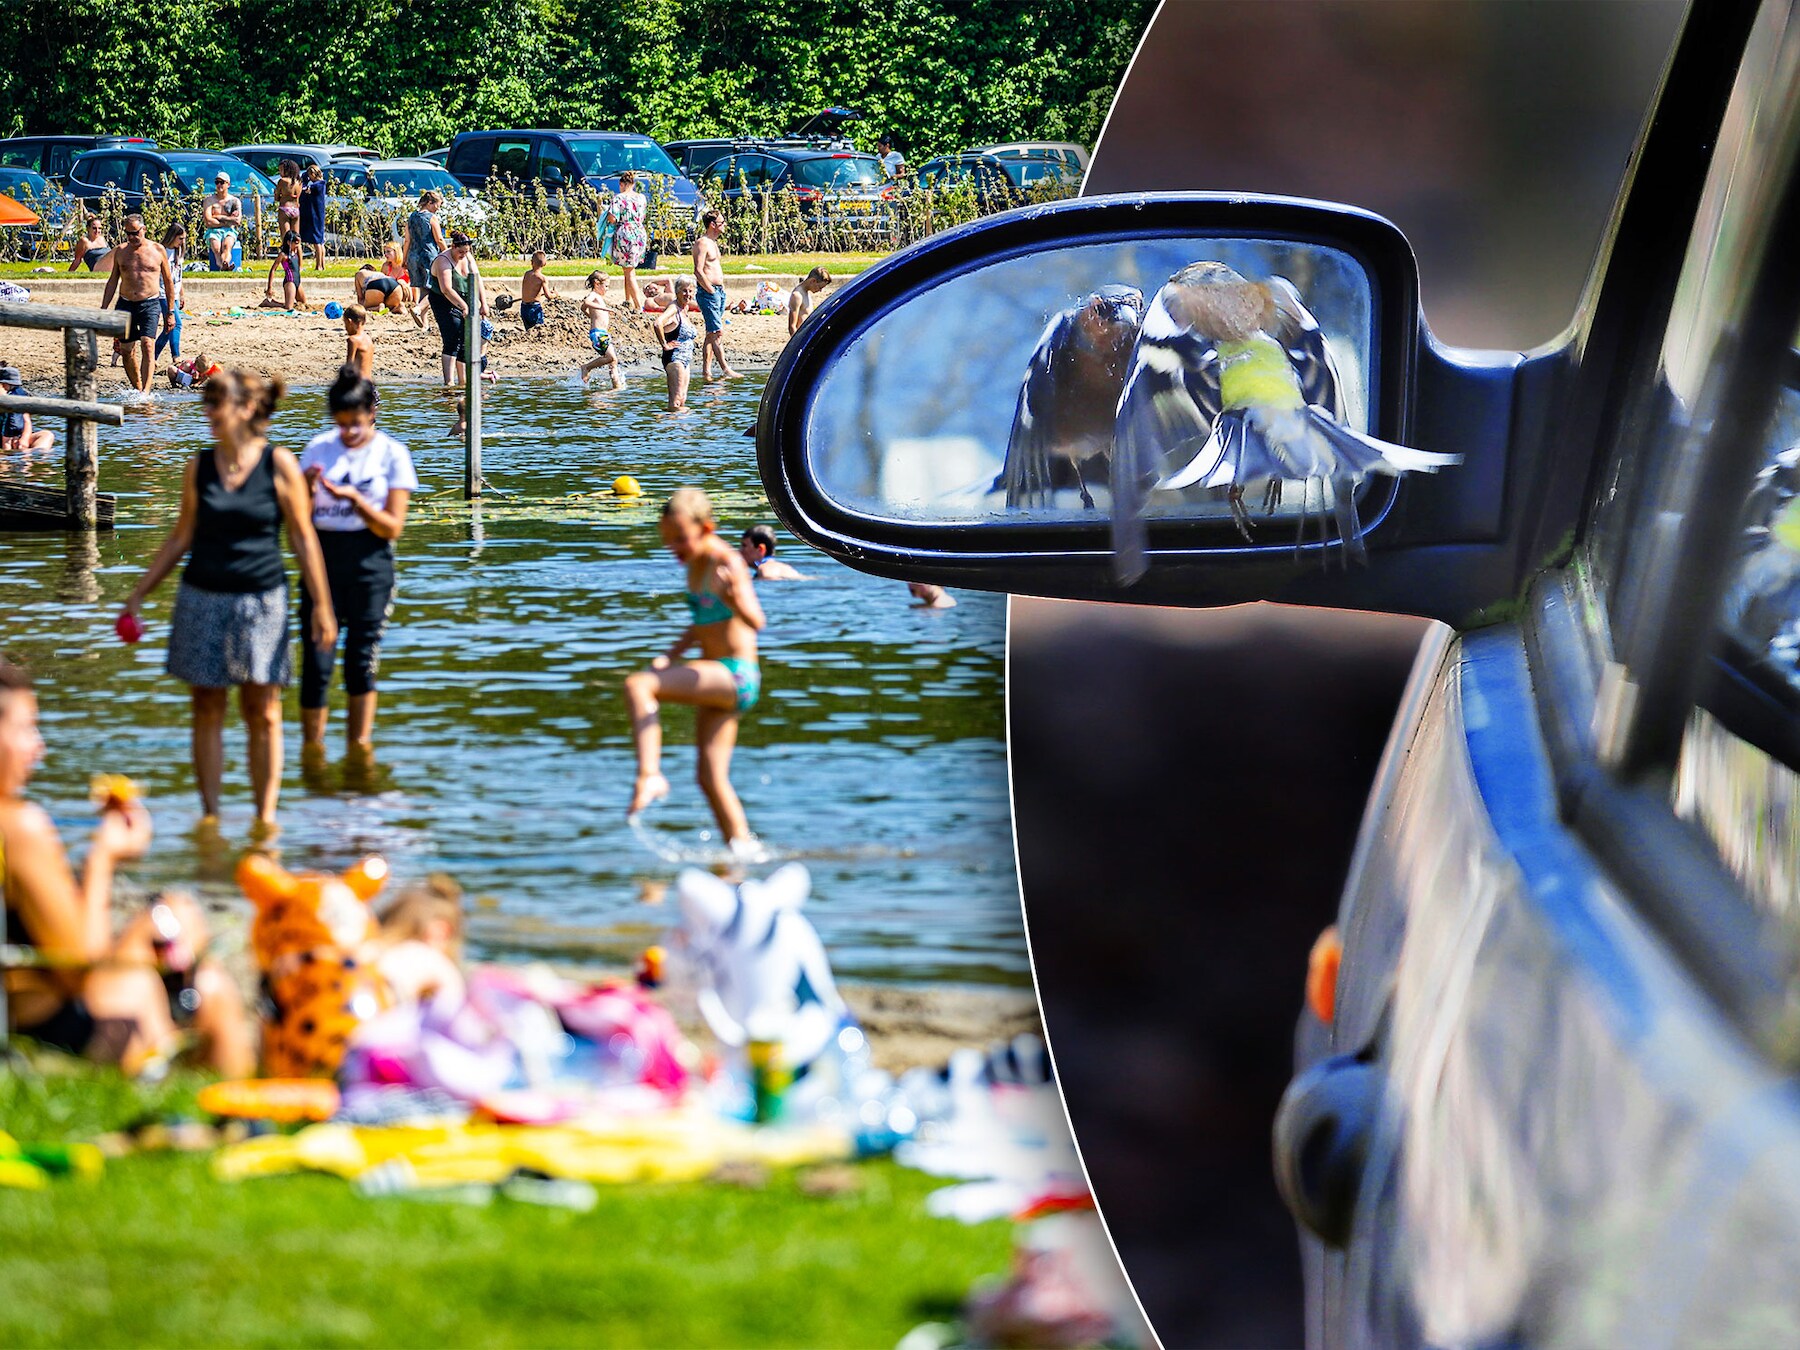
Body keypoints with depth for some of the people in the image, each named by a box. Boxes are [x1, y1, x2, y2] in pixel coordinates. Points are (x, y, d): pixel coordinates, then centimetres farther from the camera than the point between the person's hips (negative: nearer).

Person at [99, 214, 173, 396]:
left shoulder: (157, 250, 3)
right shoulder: (121, 251, 9)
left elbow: (168, 282, 10)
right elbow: (113, 281, 15)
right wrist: (103, 309, 9)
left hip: (150, 304, -3)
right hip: (125, 304, 3)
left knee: (147, 344, -20)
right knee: (127, 350, 3)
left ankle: (145, 391, -26)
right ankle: (137, 388, 19)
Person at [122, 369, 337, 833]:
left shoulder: (279, 464, -4)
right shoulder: (199, 467, 4)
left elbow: (303, 539, 0)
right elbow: (181, 539, 13)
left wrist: (322, 605, -2)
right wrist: (139, 592, 11)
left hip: (261, 599, -3)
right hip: (203, 599, 3)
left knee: (262, 712, 1)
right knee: (207, 710, 5)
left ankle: (265, 815, 6)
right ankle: (210, 814, 11)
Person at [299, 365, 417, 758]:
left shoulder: (392, 455, 0)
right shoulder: (319, 449, 6)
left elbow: (392, 527, -6)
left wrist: (354, 498, -20)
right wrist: (306, 489, -12)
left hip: (370, 563, -1)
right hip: (323, 561, 1)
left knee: (362, 660, 0)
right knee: (316, 660, -4)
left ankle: (360, 742, 8)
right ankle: (311, 746, 5)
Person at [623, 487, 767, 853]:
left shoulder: (727, 563, -17)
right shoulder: (696, 562, 10)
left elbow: (756, 621, -32)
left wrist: (736, 600, -51)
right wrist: (673, 654, 18)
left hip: (736, 673, -10)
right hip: (716, 678, 10)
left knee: (637, 686, -24)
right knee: (710, 778, 10)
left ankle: (649, 776, -30)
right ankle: (741, 848, 14)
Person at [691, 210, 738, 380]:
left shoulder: (713, 243, 19)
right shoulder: (702, 243, -11)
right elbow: (698, 271, -19)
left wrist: (722, 288, 16)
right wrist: (711, 290, -17)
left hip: (718, 291, 10)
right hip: (708, 291, -10)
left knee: (711, 334, 9)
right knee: (717, 332, -13)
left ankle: (706, 371, 10)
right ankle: (725, 370, -17)